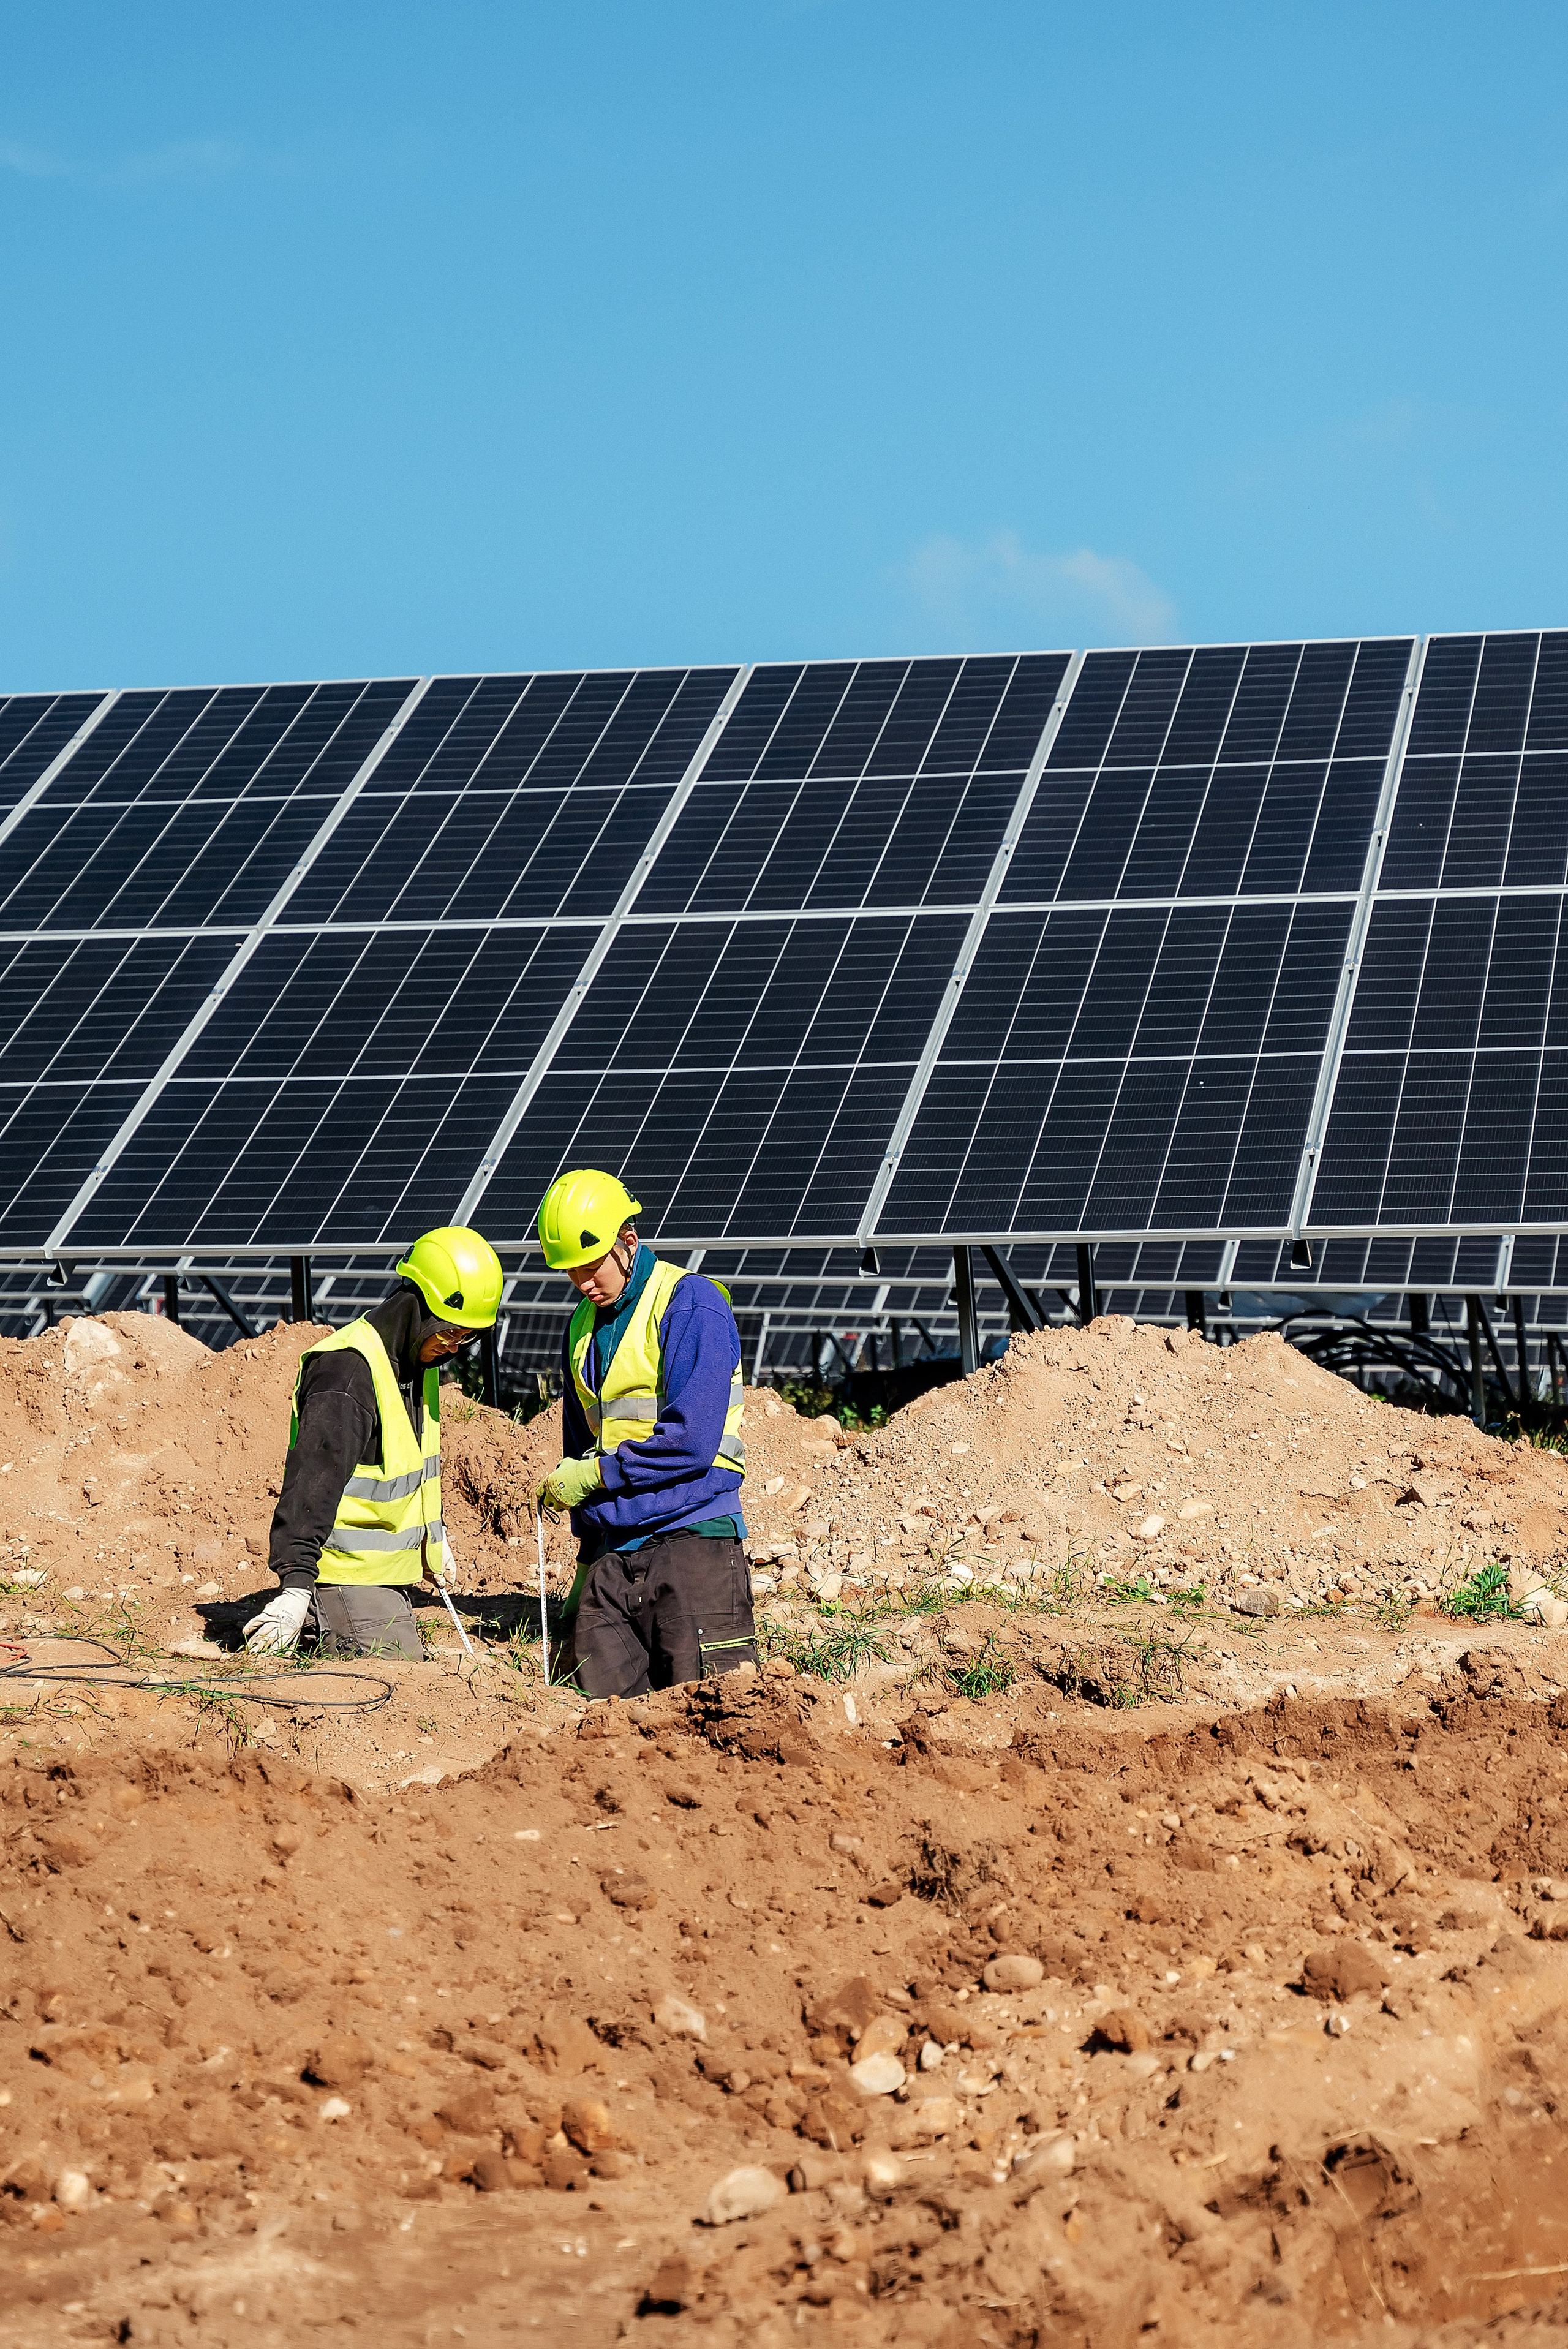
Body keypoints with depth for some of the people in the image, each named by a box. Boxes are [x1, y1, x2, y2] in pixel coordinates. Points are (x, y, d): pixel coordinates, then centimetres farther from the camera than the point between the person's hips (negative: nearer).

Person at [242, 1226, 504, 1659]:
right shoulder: (347, 1372, -21)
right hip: (348, 1574, -10)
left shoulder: (418, 1359, 10)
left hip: (388, 1571, 10)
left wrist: (433, 1536, 33)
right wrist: (295, 1584, -32)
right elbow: (312, 1486, -27)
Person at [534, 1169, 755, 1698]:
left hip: (689, 1538, -7)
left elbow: (691, 1440, -16)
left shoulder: (690, 1305, -7)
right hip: (611, 1552, 7)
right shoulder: (583, 1327, 17)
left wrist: (594, 1475, -7)